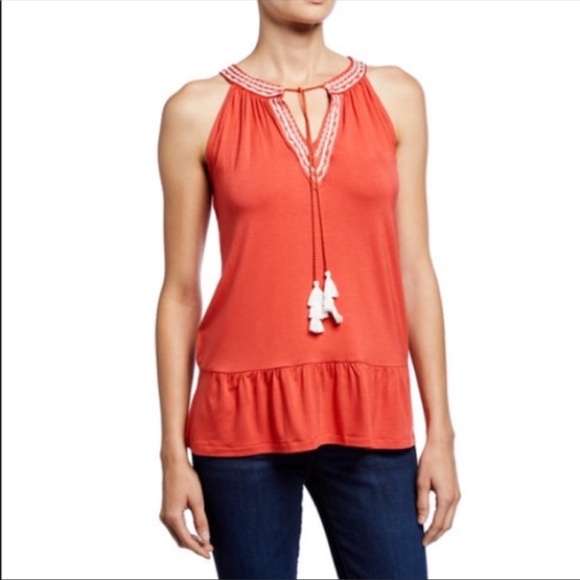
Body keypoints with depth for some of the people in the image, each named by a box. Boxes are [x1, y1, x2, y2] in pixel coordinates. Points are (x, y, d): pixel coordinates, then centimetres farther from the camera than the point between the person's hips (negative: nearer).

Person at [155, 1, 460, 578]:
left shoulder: (395, 96, 6)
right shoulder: (198, 111, 0)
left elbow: (415, 270, 6)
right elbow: (179, 290, 2)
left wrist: (440, 430, 4)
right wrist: (174, 452, 0)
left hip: (369, 413, 2)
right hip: (243, 418, -1)